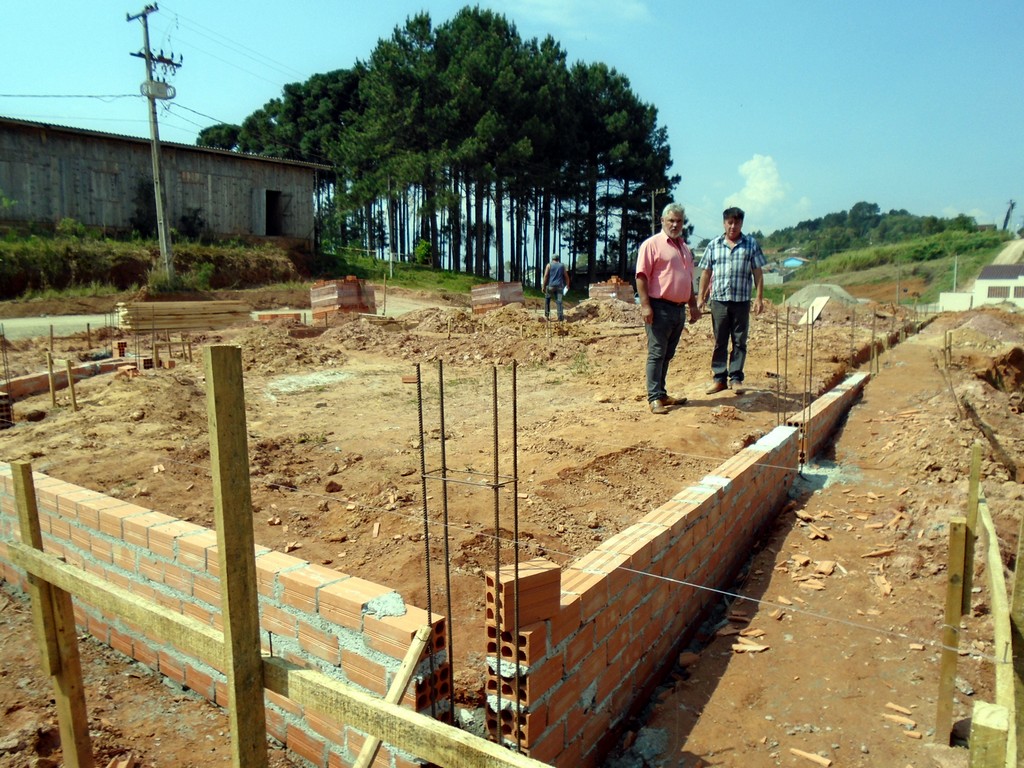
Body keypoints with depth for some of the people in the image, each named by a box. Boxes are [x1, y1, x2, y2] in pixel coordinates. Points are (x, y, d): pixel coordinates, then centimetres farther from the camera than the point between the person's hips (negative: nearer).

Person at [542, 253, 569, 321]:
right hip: (559, 286, 2)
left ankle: (546, 315, 13)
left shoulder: (549, 265, 2)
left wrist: (543, 286, -5)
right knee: (559, 301, 1)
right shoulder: (562, 266, 10)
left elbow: (546, 276, -6)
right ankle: (560, 316, -7)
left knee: (547, 299, 15)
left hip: (550, 285, -2)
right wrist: (567, 285, 25)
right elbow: (566, 276, 12)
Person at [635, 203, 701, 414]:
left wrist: (693, 306, 21)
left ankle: (662, 394, 19)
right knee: (656, 353, -6)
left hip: (679, 308, 8)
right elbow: (641, 276, -12)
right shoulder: (652, 244, -5)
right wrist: (645, 305, -20)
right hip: (660, 308, -8)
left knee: (667, 354, 12)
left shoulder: (684, 248, 20)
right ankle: (654, 398, -3)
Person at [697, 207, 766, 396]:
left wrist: (759, 298, -1)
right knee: (719, 342, 6)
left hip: (741, 300, -1)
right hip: (719, 300, 1)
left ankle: (735, 378, 12)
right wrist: (701, 297, 6)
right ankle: (719, 378, 13)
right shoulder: (713, 245, 8)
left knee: (739, 341, 4)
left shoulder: (751, 244, 5)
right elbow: (706, 273, 10)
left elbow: (757, 272, 5)